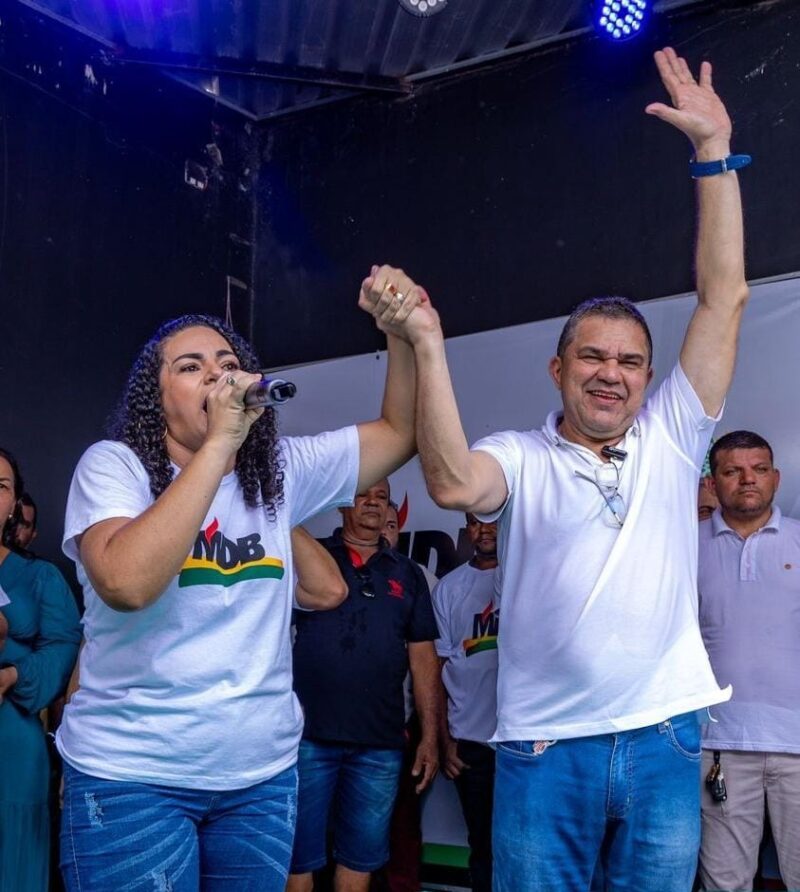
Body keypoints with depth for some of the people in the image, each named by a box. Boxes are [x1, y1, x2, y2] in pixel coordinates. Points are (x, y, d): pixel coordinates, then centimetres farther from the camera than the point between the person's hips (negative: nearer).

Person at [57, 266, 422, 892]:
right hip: (132, 776, -4)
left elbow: (400, 432, 9)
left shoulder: (281, 468, 4)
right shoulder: (113, 465, -9)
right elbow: (126, 584, -28)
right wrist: (217, 442, -27)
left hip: (263, 774, 4)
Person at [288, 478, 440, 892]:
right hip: (308, 734, -2)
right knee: (298, 856, 5)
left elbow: (423, 657, 10)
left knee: (361, 857, 12)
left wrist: (430, 736, 6)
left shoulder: (408, 574, 12)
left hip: (380, 743, 2)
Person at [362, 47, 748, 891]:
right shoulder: (519, 458, -2)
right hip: (545, 747, -2)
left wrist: (713, 150, -2)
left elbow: (723, 296, 0)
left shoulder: (671, 439, 5)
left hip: (663, 739, 3)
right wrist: (427, 346, -25)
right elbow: (452, 483, -25)